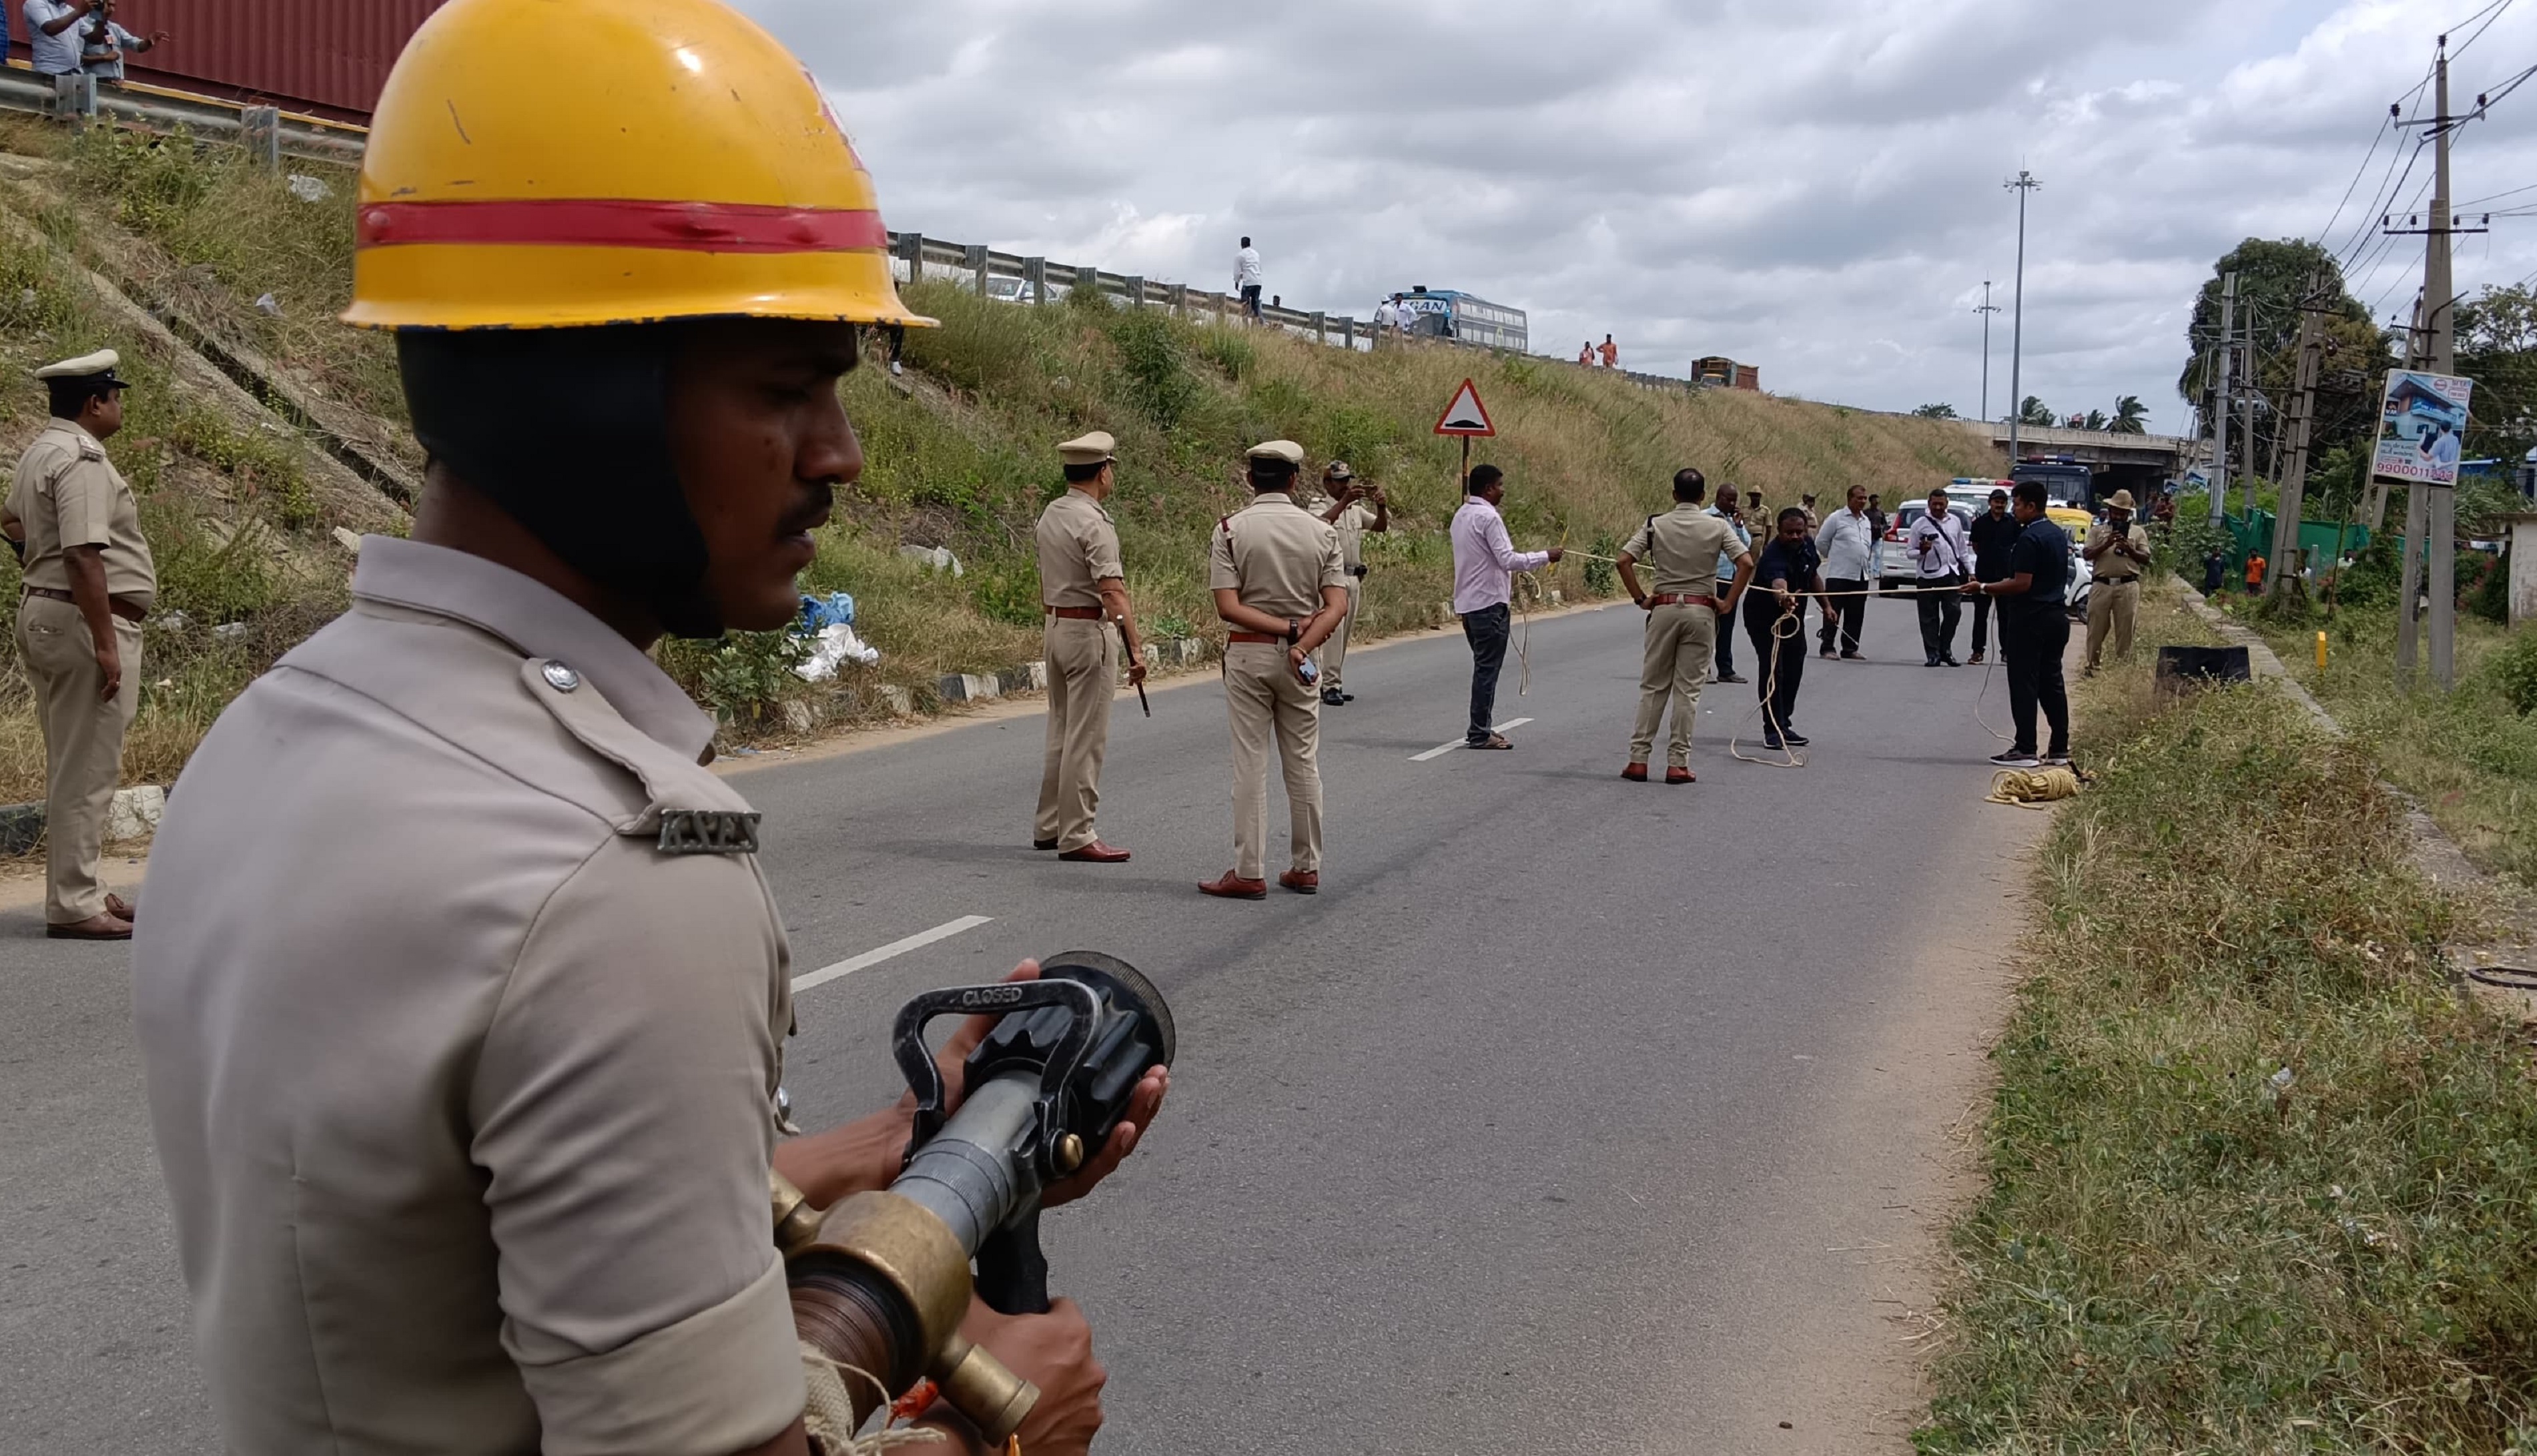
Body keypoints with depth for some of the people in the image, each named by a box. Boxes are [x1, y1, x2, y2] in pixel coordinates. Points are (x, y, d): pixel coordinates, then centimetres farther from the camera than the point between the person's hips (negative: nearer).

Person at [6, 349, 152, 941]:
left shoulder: (39, 452, 15)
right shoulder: (82, 459, -17)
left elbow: (13, 521, 32)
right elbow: (83, 556, -25)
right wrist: (105, 643, -26)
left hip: (43, 613, 11)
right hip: (84, 621, -11)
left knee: (73, 764, 17)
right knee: (87, 768, -6)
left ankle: (80, 890, 25)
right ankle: (73, 905, -3)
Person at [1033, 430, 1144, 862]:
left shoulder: (1050, 515, 9)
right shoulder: (1094, 523, -18)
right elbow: (1113, 592, -25)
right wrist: (1135, 649, -27)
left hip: (1056, 627, 9)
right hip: (1090, 631, -9)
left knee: (1061, 734, 17)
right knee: (1087, 739, -5)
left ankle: (1049, 826, 23)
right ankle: (1076, 837, -2)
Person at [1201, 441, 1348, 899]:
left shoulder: (1231, 529, -6)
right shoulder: (1322, 531, 1)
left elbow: (1229, 607, -14)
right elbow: (1337, 605, -9)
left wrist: (1289, 629, -13)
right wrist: (1302, 639, -17)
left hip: (1247, 652, -2)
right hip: (1299, 657, 2)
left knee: (1250, 765, 0)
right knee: (1303, 764, 11)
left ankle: (1249, 873, 0)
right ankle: (1306, 868, 16)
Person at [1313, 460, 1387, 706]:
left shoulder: (1356, 509, 15)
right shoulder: (1320, 506, -6)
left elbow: (1381, 526, 10)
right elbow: (1322, 521, -29)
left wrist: (1381, 506, -9)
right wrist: (1345, 500, -39)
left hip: (1354, 578, 7)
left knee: (1344, 633, 9)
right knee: (1332, 630, -12)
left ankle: (1331, 683, 15)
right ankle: (1329, 685, -12)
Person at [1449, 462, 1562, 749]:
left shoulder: (1461, 515, 15)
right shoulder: (1488, 517, -15)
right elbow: (1508, 559, -20)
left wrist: (1507, 578, 19)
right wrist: (1546, 556, -12)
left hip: (1467, 601, 10)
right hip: (1489, 602, -10)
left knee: (1483, 666, 16)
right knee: (1487, 668, -5)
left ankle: (1480, 728, 21)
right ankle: (1479, 734, -3)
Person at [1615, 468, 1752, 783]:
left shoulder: (1656, 525, 0)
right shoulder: (1718, 526, -2)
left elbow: (1623, 561, -7)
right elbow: (1746, 563, -10)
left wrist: (1640, 599, 1)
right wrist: (1728, 603, -4)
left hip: (1664, 609, 1)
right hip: (1700, 611, -1)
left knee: (1652, 686, 8)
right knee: (1688, 689, 3)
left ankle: (1638, 759, 5)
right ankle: (1678, 763, 3)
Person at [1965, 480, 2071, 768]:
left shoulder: (2029, 538, -17)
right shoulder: (2057, 534, 13)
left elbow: (2022, 584, -22)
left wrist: (1984, 588, -15)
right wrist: (2009, 583, 21)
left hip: (2029, 620, -9)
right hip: (2056, 617, 9)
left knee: (2024, 685, -4)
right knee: (2052, 683, 12)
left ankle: (2025, 750, -4)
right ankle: (2059, 749, 14)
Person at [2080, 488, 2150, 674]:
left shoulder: (2138, 532, 14)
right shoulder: (2097, 530, 13)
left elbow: (2146, 559, 8)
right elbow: (2087, 554, 1)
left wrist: (2129, 549, -10)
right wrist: (2106, 544, -13)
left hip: (2128, 586, 0)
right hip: (2101, 584, 0)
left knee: (2125, 629, 0)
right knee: (2096, 627, 2)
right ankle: (2092, 665, 9)